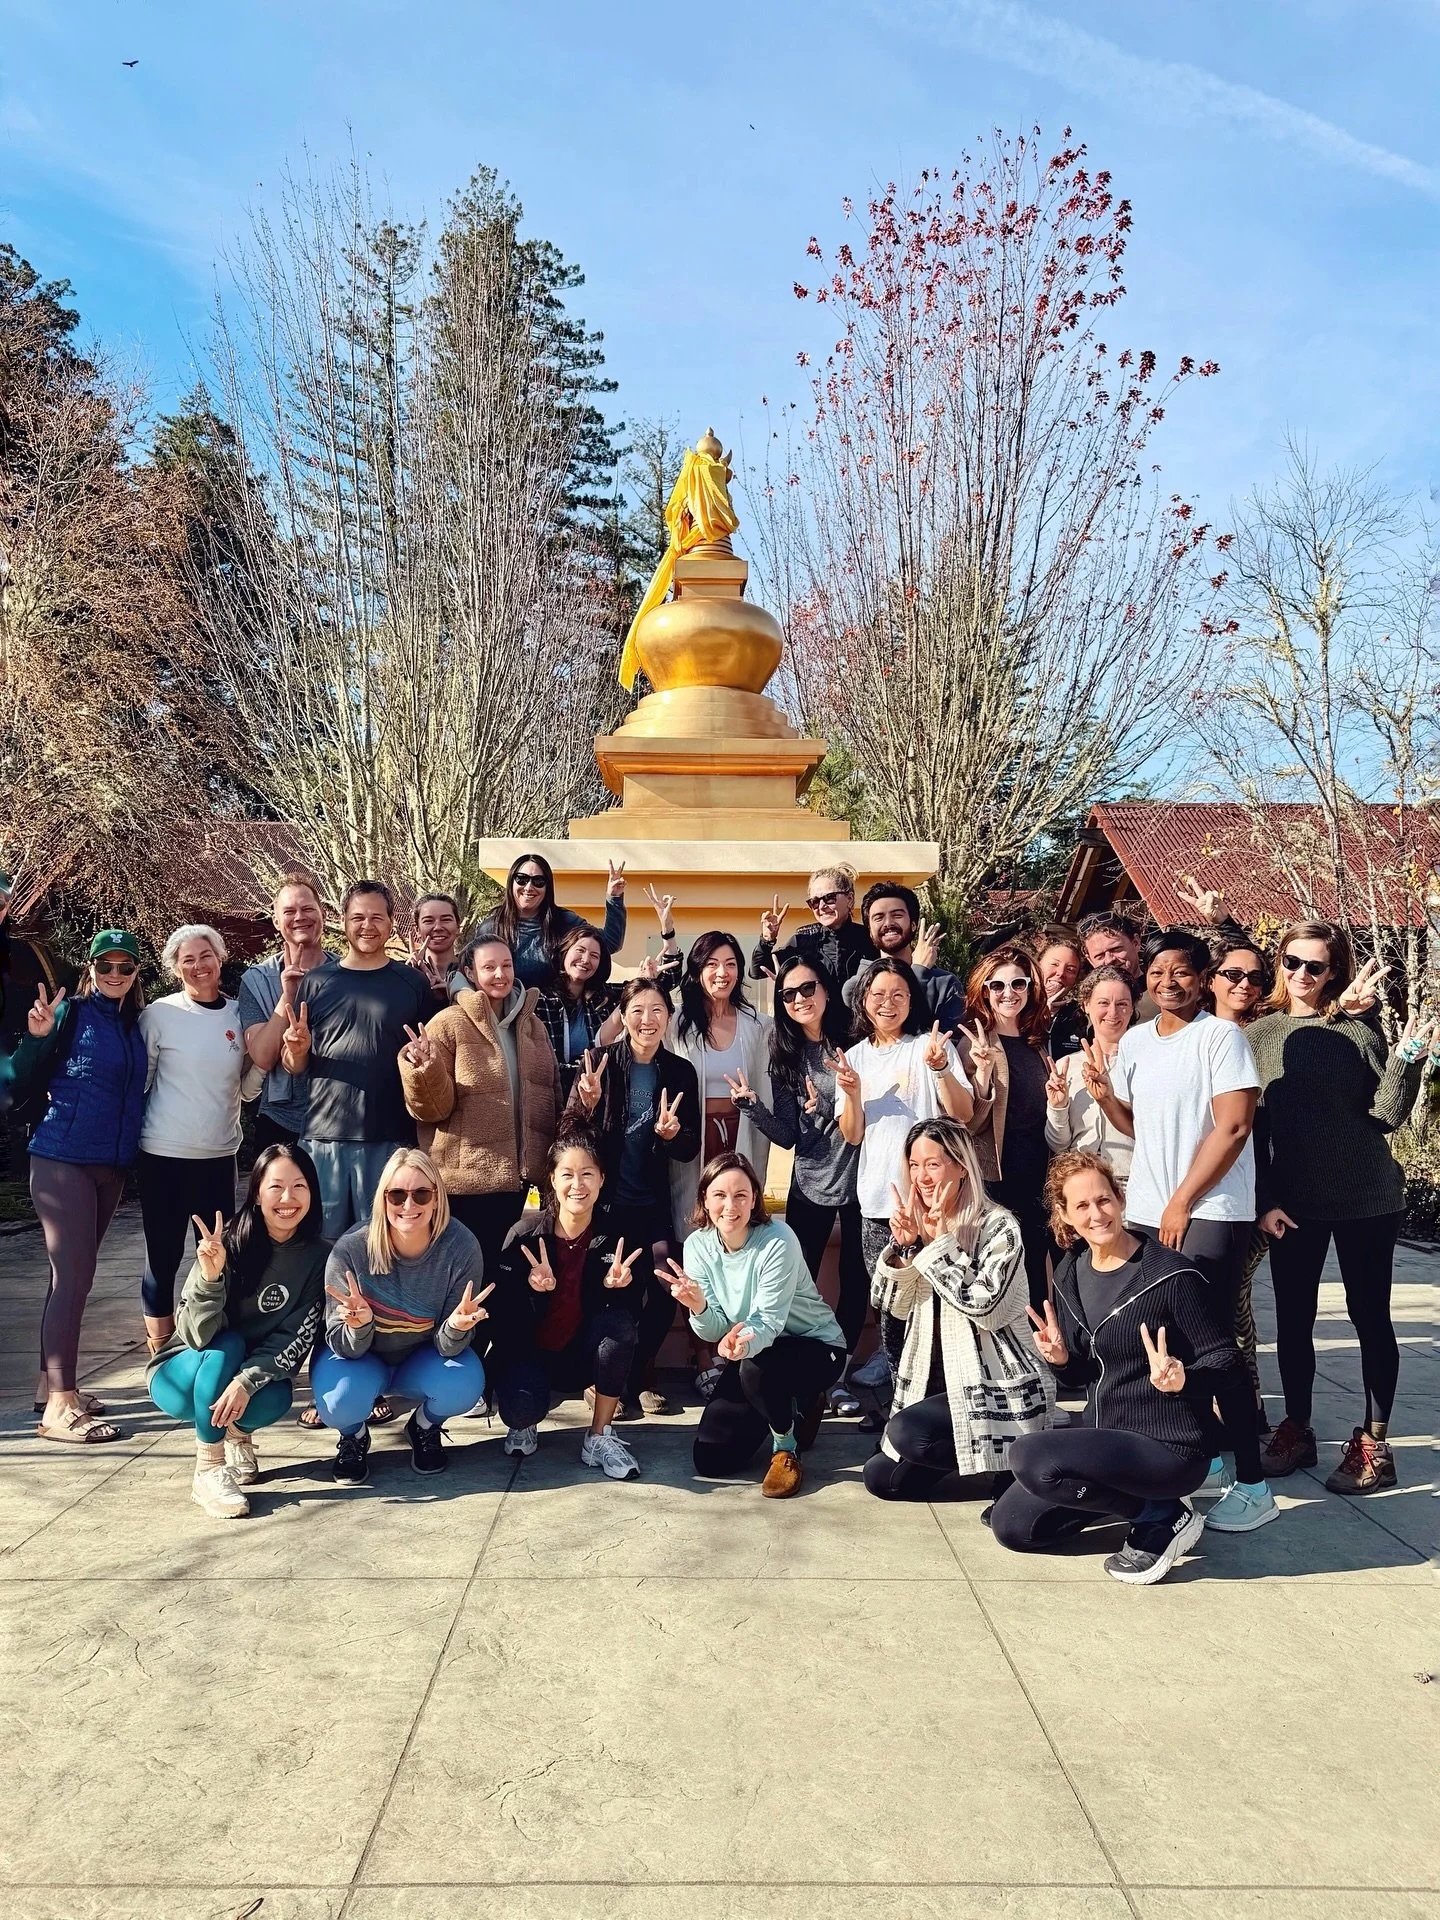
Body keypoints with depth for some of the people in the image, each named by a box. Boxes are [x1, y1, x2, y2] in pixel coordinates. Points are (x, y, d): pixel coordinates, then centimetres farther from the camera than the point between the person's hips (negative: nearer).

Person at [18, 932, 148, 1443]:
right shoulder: (72, 1013, -6)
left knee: (72, 1275, 13)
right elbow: (23, 1074, -8)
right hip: (62, 1160, -6)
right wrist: (37, 1036, -24)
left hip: (111, 1165, 6)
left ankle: (55, 1386, 23)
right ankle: (58, 1409, -5)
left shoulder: (135, 1025, 10)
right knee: (74, 1276, -9)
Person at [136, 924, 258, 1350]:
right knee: (163, 1255, 4)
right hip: (164, 1155, -3)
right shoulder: (160, 1013, -5)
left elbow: (248, 1089, 9)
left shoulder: (239, 1015, 4)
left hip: (220, 1155, 3)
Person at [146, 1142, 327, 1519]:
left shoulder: (318, 1257, -12)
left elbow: (297, 1338, -15)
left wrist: (248, 1380, -31)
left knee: (271, 1403, -30)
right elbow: (197, 1336, -24)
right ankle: (208, 1471, -21)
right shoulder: (228, 1244, -20)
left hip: (259, 1373, 2)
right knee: (226, 1345, -31)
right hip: (184, 1375, -1)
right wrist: (210, 1276, -41)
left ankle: (238, 1433, 5)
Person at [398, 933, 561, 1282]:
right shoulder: (448, 1024, -8)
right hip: (466, 1178, -5)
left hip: (517, 1174, 6)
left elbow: (551, 1095, 19)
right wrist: (426, 1070, -31)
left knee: (502, 1266, 16)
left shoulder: (531, 1024, 9)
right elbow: (433, 1108, -13)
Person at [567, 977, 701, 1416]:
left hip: (654, 1203, 2)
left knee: (665, 1290, -3)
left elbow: (690, 1150, 2)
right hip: (607, 1200, -2)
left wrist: (672, 1134, -20)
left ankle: (638, 1375, 23)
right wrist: (588, 1104, -27)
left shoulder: (681, 1072, 0)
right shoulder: (599, 1063, -7)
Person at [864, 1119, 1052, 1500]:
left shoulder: (997, 1225, -14)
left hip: (995, 1388, -8)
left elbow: (988, 1308, -25)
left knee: (906, 1433, -28)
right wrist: (902, 1246, -13)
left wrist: (941, 1242, -22)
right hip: (936, 1381, 8)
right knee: (879, 1475, 0)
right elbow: (895, 1306, 4)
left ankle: (1009, 1469, -5)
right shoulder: (918, 1224, 6)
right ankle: (993, 1472, 12)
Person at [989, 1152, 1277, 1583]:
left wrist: (1180, 1379, -35)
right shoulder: (1070, 1274, 3)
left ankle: (1162, 1516, -7)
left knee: (1029, 1456, -29)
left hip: (1168, 1447, -8)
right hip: (1102, 1434, 8)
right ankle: (1131, 1496, 19)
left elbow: (1225, 1362, -14)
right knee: (1010, 1526, 6)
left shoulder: (1172, 1275, -19)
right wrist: (1061, 1358, -9)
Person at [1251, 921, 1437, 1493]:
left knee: (1370, 1316, 5)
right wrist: (1264, 1200, -3)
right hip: (1293, 1203, 2)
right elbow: (1248, 1127, 3)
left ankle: (1374, 1442, 17)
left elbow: (1386, 1116, -5)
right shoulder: (1259, 1036, 2)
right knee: (1292, 1318, 9)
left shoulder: (1358, 1032, -2)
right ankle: (1296, 1430, 24)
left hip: (1367, 1198, -2)